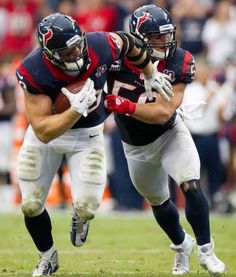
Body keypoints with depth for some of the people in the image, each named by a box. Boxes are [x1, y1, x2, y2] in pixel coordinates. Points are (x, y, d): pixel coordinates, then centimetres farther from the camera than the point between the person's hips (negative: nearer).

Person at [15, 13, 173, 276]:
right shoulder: (33, 73, -33)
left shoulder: (100, 46, -27)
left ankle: (80, 216, 32)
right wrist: (78, 109, -44)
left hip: (86, 135, 1)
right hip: (47, 133, -1)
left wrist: (151, 76, 12)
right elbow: (43, 132, -33)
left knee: (86, 207, -10)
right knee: (31, 206, 3)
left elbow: (128, 43, 0)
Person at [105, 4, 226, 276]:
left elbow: (162, 113, -30)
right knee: (158, 201, 18)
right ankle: (182, 245, 46)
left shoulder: (178, 63, -23)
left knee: (191, 186, -21)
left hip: (170, 134, -2)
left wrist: (126, 106, -43)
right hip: (137, 148, 2)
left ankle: (205, 250, -3)